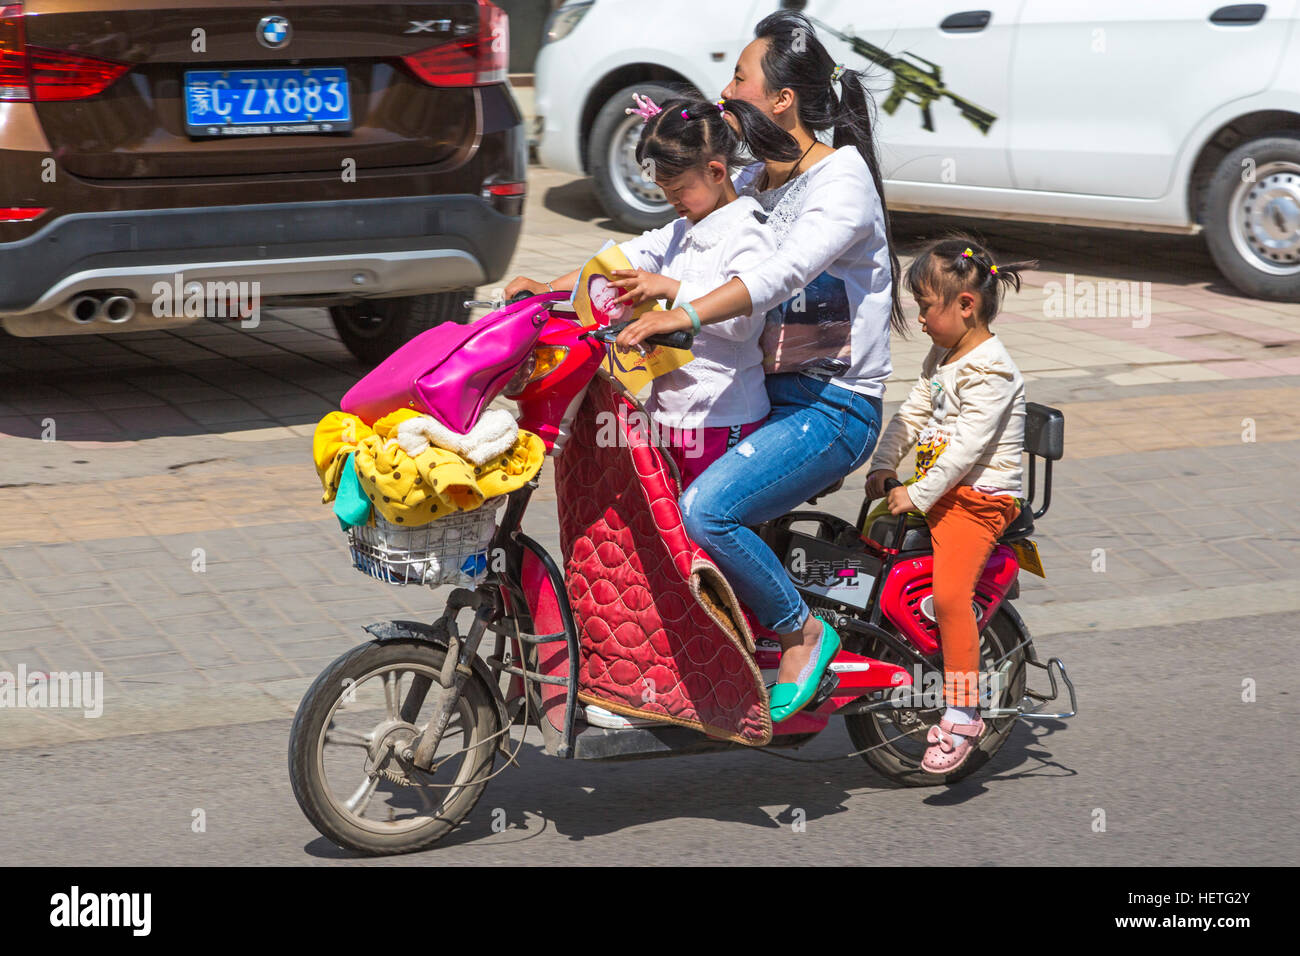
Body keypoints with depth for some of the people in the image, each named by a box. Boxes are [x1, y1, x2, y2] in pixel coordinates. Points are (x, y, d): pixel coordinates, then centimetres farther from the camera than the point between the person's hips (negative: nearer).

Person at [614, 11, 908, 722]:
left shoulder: (842, 177, -14)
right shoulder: (754, 183, 14)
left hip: (833, 407, -9)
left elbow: (786, 269, -31)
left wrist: (681, 316, -44)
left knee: (705, 509, -27)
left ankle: (803, 634, -6)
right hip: (768, 393, 9)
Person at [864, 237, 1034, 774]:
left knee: (949, 592, -22)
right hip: (936, 491, 10)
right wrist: (884, 466, 6)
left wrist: (918, 496, -20)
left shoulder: (989, 371, -16)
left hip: (981, 498, -10)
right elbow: (912, 414, 18)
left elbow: (968, 447, -21)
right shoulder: (942, 357, 15)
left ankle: (962, 713, -21)